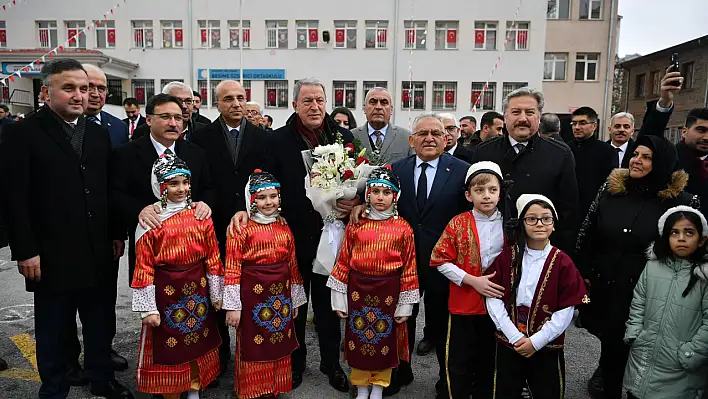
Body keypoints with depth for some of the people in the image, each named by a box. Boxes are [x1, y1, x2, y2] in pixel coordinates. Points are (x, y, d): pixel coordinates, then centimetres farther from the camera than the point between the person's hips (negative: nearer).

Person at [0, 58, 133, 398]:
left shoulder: (98, 134, 9)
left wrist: (116, 235, 8)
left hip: (97, 252, 4)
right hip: (51, 255, -4)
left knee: (100, 323, 16)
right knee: (54, 330, 11)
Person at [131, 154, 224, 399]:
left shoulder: (201, 215, -2)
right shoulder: (150, 221, -11)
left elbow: (213, 257, 2)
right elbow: (144, 267, -10)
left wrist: (217, 294, 5)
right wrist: (147, 308, -9)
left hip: (197, 289, 3)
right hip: (166, 291, -3)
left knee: (197, 342, 17)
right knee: (168, 347, 11)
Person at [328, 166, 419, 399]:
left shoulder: (403, 229, -5)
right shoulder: (355, 225, -2)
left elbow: (409, 268, -3)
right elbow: (344, 262, 0)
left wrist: (405, 305, -3)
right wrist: (339, 299, 0)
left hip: (388, 293, -1)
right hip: (358, 290, 1)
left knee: (385, 339, 12)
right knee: (358, 338, 12)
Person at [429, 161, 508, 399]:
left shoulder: (508, 225, -1)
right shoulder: (458, 224, -9)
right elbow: (440, 261, -10)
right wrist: (472, 280, -17)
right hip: (463, 303, -2)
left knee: (488, 361, 17)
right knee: (459, 362, 7)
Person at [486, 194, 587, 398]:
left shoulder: (563, 263, -6)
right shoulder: (507, 256, -2)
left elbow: (565, 312, -9)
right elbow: (494, 299, -7)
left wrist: (536, 341, -13)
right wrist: (515, 336, -14)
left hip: (546, 347, -1)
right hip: (508, 344, 1)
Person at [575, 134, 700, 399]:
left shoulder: (682, 201, -9)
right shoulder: (611, 188, 0)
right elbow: (586, 233, 4)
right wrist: (583, 273, 2)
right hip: (604, 288, 3)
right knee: (610, 348, 17)